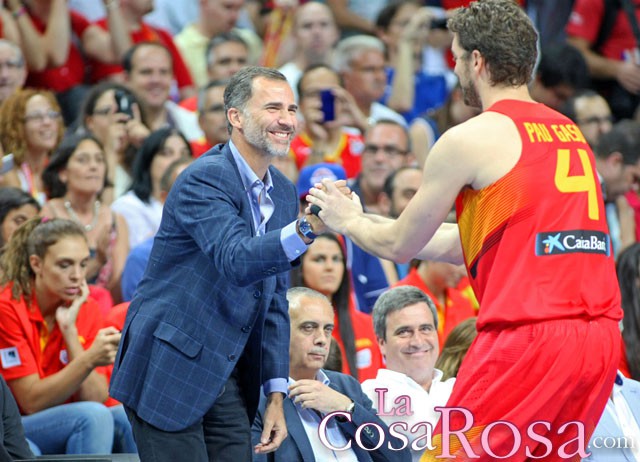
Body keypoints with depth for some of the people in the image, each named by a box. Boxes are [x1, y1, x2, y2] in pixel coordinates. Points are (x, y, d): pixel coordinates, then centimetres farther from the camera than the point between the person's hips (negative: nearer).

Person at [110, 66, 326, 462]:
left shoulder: (283, 193, 10)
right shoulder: (205, 179, -14)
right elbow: (237, 261, -31)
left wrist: (276, 393, 9)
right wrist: (306, 229, -46)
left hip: (228, 377, 7)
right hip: (170, 369, -7)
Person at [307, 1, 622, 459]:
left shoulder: (471, 138, -3)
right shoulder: (572, 133, 19)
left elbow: (400, 245, 8)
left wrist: (349, 222, 29)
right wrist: (367, 220, 37)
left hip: (528, 337, -7)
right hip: (600, 337, 7)